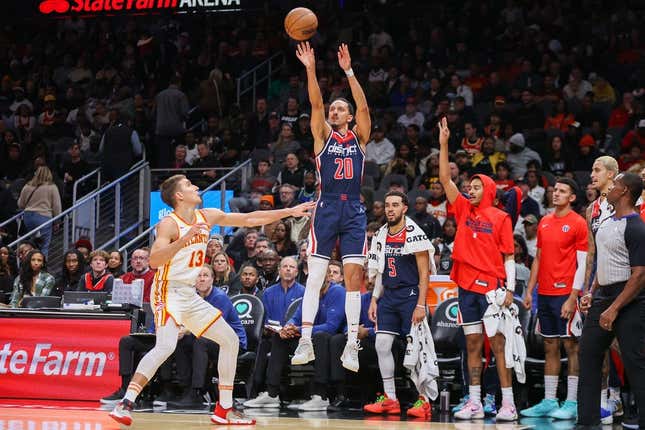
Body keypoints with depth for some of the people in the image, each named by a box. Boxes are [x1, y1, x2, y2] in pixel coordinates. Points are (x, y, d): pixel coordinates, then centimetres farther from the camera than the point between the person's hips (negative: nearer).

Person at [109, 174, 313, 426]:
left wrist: (290, 212, 12)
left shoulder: (207, 217, 7)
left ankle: (224, 410, 15)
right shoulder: (169, 224, -16)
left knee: (230, 340, 9)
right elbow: (154, 260, -30)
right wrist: (184, 239, -40)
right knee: (166, 346, -29)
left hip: (190, 295, 9)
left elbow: (249, 219, 13)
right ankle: (125, 404, -28)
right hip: (168, 292, -9)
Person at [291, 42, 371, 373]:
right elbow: (316, 104, -4)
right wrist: (311, 70, -17)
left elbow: (363, 106, -3)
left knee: (353, 276, -2)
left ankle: (352, 344, 0)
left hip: (354, 211, 1)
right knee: (315, 276, -6)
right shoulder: (323, 136, 10)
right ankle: (306, 341, -7)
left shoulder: (359, 137, 12)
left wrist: (348, 72, -12)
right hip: (326, 207, -1)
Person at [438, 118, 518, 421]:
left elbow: (508, 257, -2)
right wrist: (444, 145, -1)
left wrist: (510, 288, -11)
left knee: (498, 344, -6)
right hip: (466, 285, 5)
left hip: (491, 287, -5)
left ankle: (508, 403, -6)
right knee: (472, 344, 6)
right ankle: (474, 403, 8)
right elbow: (445, 179, 6)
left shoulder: (500, 218, -1)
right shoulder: (463, 210, 10)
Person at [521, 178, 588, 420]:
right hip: (544, 293, 7)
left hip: (565, 294, -7)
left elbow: (583, 264, -10)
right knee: (550, 347, 9)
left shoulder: (578, 223, -6)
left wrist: (573, 298, -16)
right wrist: (529, 291, 12)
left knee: (571, 346, -4)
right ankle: (549, 401, 12)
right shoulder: (545, 222, 14)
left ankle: (572, 403, -3)